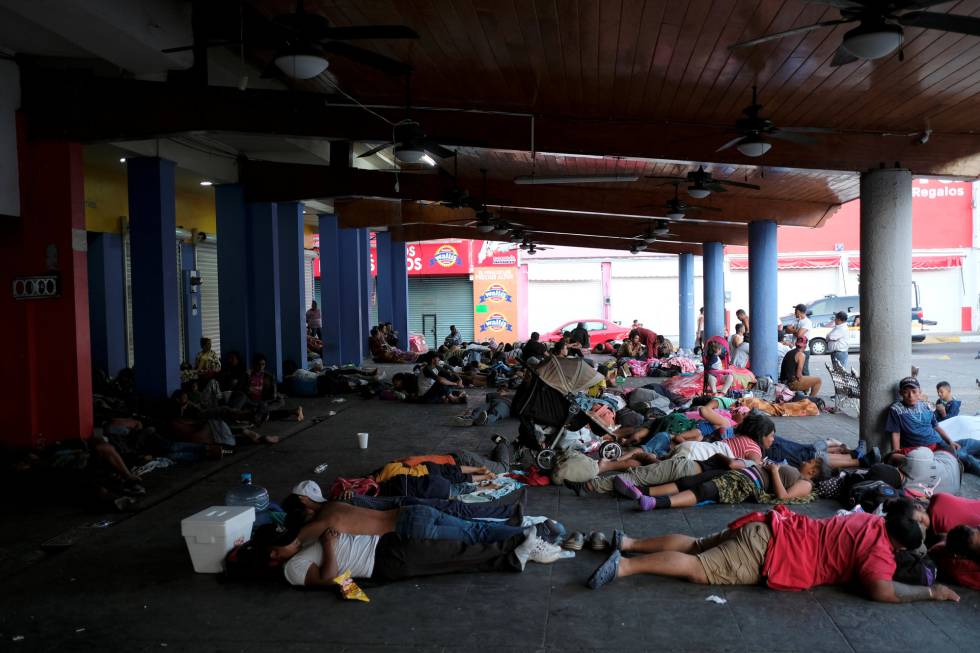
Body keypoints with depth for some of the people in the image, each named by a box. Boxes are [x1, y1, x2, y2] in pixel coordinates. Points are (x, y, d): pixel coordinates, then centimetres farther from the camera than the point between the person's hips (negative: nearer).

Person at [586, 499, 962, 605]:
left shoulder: (869, 520, 16)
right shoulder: (880, 548, -7)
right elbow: (881, 591, -22)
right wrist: (931, 593, -8)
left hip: (771, 528, 8)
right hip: (769, 552, -8)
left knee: (693, 545, 14)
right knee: (698, 568, -13)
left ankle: (628, 543, 13)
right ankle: (624, 565, -22)